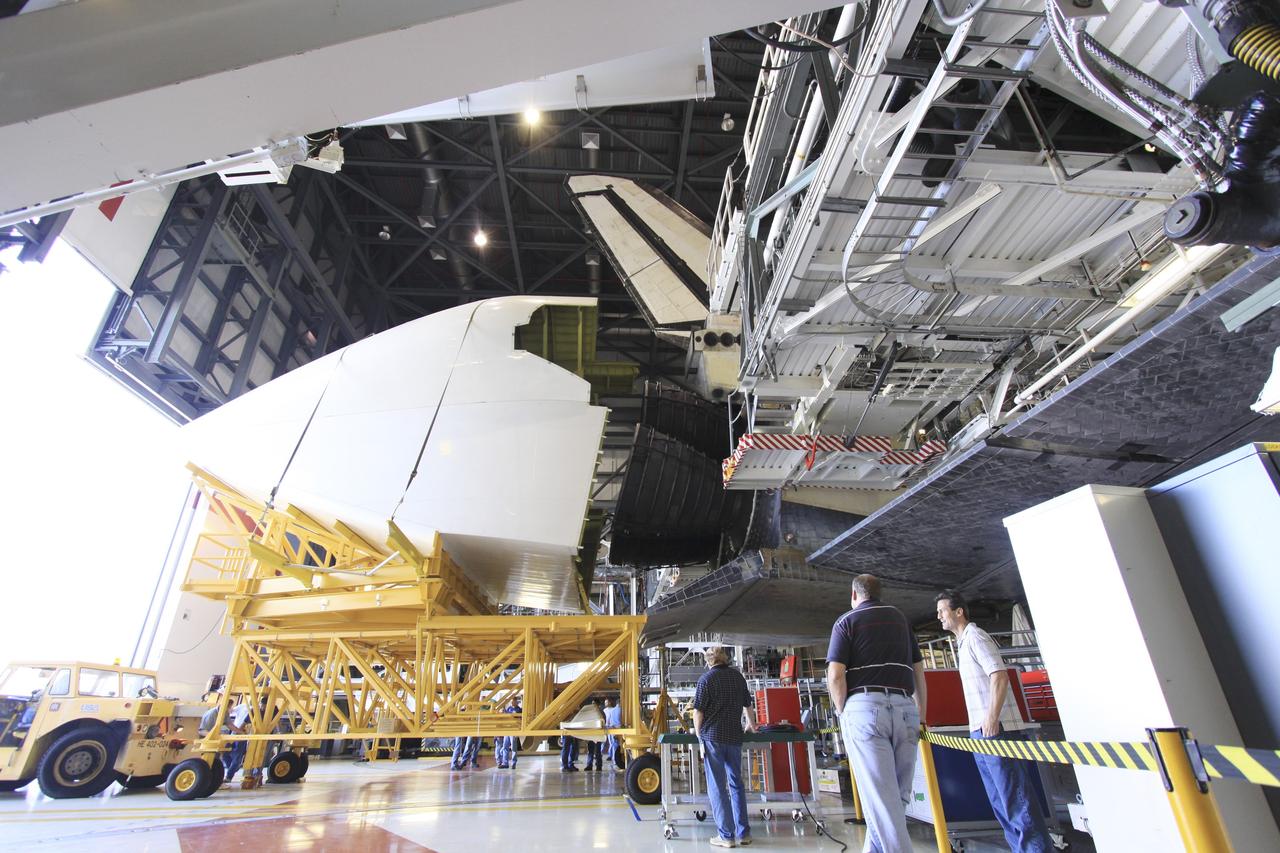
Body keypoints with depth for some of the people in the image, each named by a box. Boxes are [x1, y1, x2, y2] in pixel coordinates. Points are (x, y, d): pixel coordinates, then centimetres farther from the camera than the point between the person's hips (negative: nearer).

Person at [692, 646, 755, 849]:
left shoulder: (706, 678, -7)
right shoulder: (738, 676, 9)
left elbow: (698, 711, -11)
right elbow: (746, 703, 25)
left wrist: (698, 734, 2)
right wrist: (749, 722, 43)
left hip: (712, 737, -5)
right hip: (734, 737, 5)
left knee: (717, 787, 3)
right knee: (736, 784, 15)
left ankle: (726, 836, 5)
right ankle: (743, 833, 20)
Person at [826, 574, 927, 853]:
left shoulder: (847, 621, 5)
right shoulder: (899, 617, 19)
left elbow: (835, 675, -6)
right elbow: (919, 670, 20)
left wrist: (843, 713, 7)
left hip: (865, 706, -4)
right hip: (904, 707, 5)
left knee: (880, 796, -5)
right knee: (898, 795, 13)